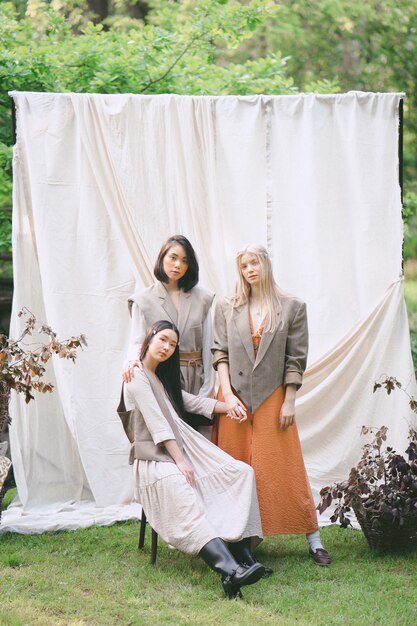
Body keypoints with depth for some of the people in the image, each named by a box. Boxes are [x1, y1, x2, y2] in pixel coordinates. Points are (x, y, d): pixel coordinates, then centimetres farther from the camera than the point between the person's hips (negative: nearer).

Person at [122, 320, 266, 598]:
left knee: (242, 472, -10)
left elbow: (194, 402, 21)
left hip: (183, 449, 9)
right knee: (186, 502, -36)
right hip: (156, 458, -9)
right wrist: (179, 460, -19)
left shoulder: (164, 378, 24)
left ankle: (243, 555, -23)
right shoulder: (137, 377, -5)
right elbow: (157, 423, -13)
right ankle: (230, 570, -57)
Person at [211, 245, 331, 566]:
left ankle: (314, 540, 6)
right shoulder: (227, 308, 6)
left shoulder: (292, 307, 1)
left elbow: (296, 358, 0)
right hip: (235, 398, 2)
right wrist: (228, 395, -7)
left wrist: (289, 401, -4)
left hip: (272, 396, -2)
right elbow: (220, 353, 3)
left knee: (282, 468, -1)